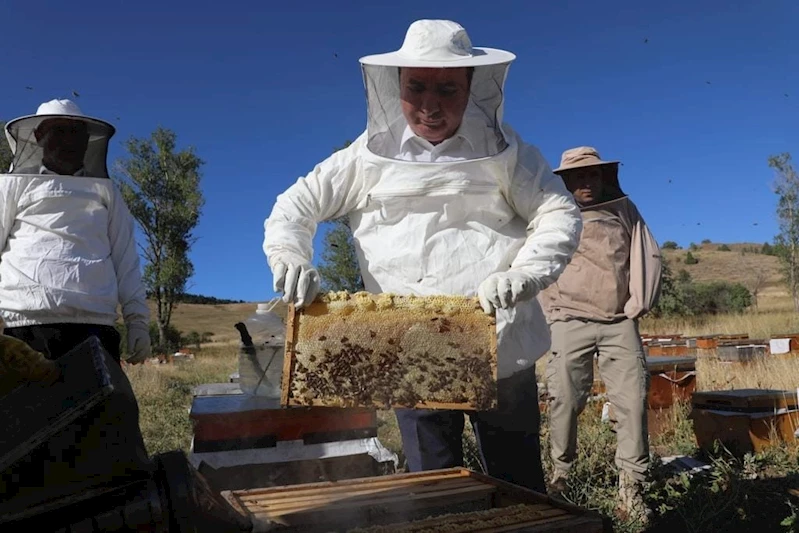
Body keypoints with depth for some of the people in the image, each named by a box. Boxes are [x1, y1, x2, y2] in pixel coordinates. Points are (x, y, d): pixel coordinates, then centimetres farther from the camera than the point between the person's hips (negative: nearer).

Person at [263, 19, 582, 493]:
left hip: (501, 351, -1)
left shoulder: (501, 149, 1)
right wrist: (291, 258, -15)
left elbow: (560, 214, -3)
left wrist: (522, 275, -22)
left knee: (520, 485, 14)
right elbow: (296, 206, 6)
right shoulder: (371, 155, 4)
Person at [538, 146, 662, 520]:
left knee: (633, 398, -6)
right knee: (564, 399, -3)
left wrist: (639, 305, 3)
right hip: (571, 321, -2)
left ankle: (631, 485, 3)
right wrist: (552, 311, -3)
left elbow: (648, 256, 11)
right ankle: (560, 474, 13)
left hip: (619, 322, 2)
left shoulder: (623, 209, 13)